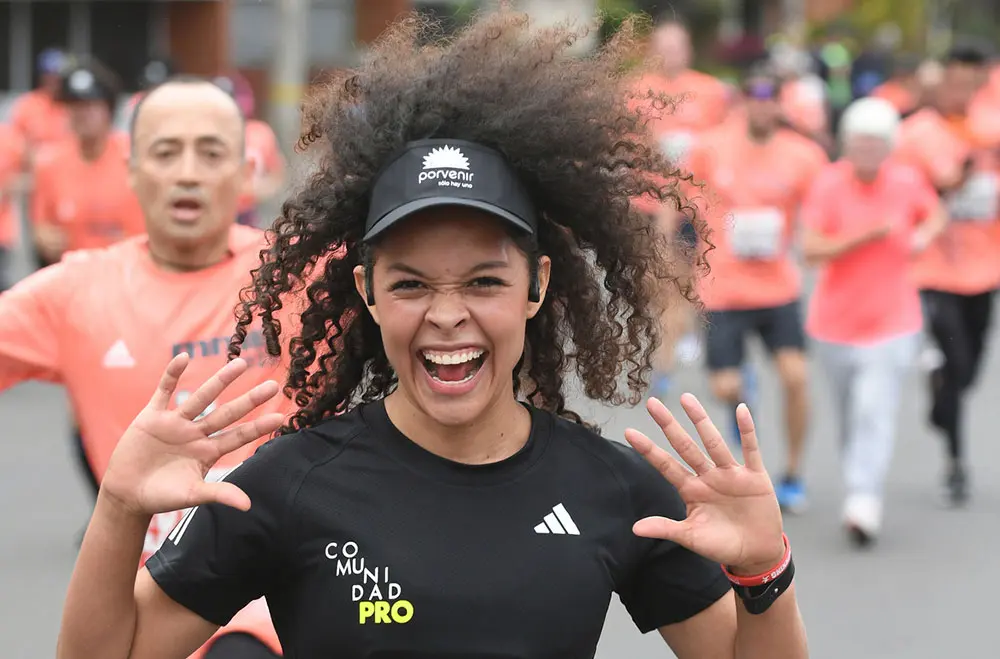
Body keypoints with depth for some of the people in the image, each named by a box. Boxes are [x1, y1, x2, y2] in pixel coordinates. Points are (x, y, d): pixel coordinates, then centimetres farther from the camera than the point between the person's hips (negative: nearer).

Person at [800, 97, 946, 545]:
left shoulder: (908, 182, -2)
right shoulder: (828, 185, -8)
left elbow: (935, 216, 18)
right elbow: (811, 248, -16)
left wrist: (924, 237, -4)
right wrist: (866, 237, -23)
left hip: (892, 322, -1)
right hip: (836, 322, 1)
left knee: (875, 410, -15)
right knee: (849, 416, 10)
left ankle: (864, 501, -21)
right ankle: (859, 486, 29)